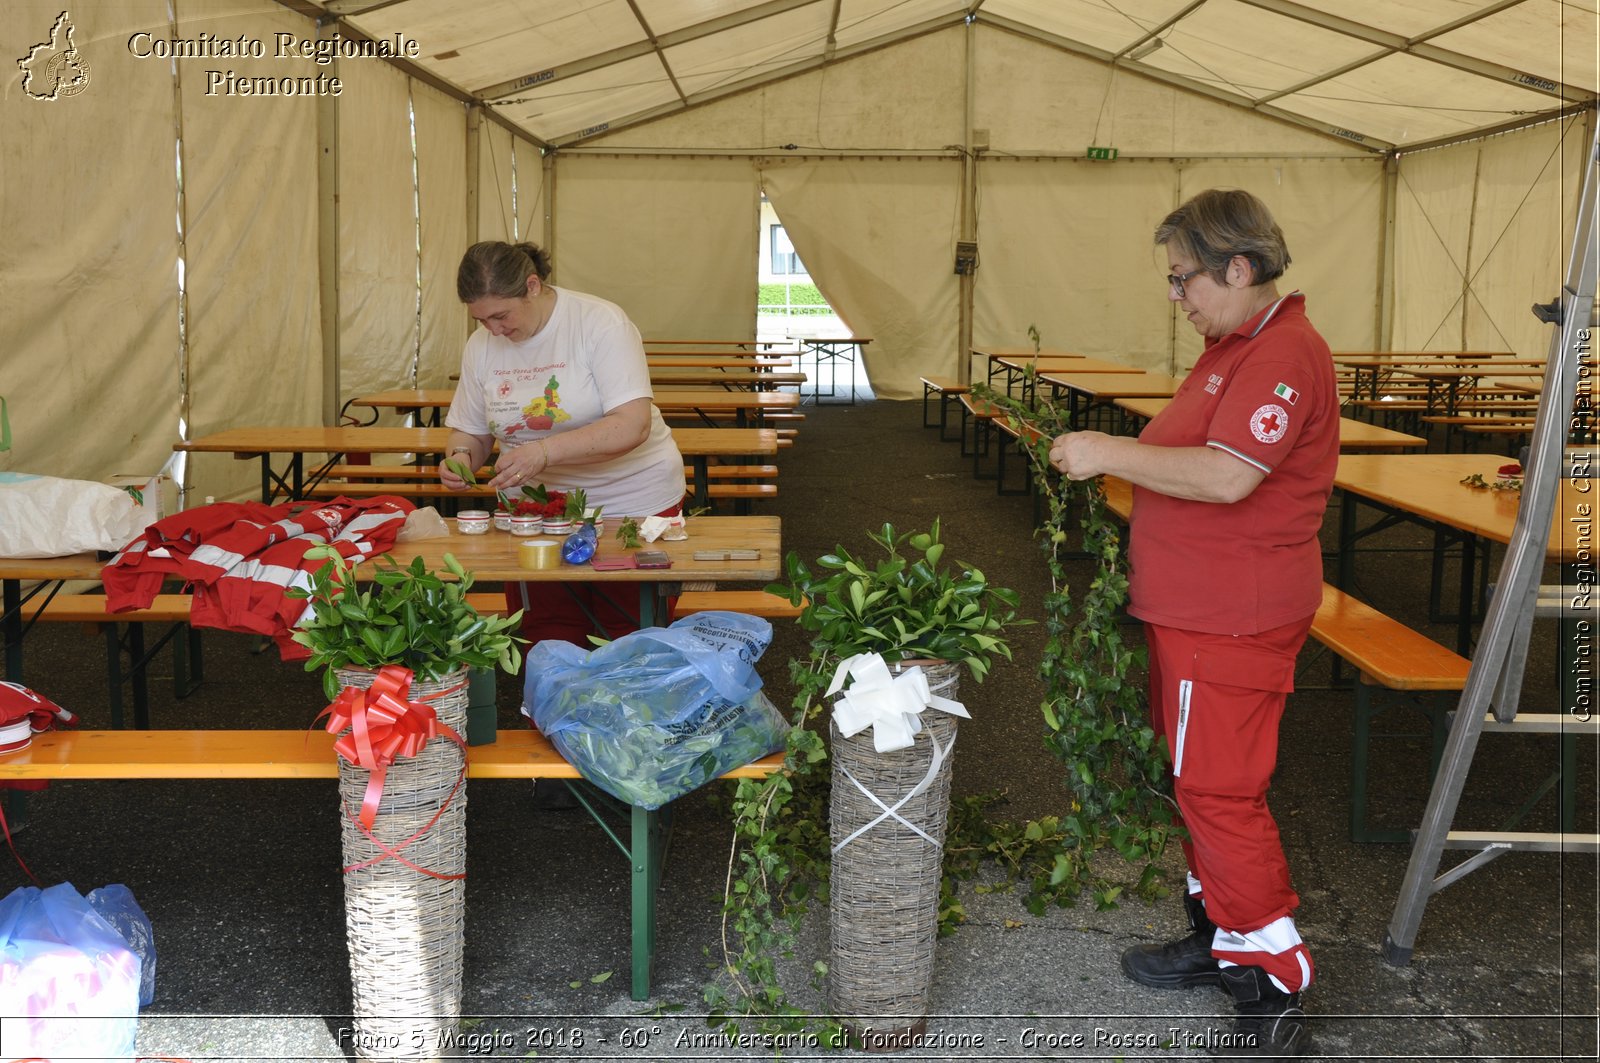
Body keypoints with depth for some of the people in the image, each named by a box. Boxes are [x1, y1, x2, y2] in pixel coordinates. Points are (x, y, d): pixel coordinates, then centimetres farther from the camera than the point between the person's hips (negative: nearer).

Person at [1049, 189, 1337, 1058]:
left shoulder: (1284, 356, -19)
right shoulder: (1234, 348, 15)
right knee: (1194, 779, 18)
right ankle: (1219, 939, 32)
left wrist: (1108, 454, -21)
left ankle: (1277, 988, 5)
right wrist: (1110, 455, 8)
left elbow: (1225, 477, -29)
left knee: (1219, 792, -6)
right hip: (1191, 607, 11)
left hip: (1232, 619, -11)